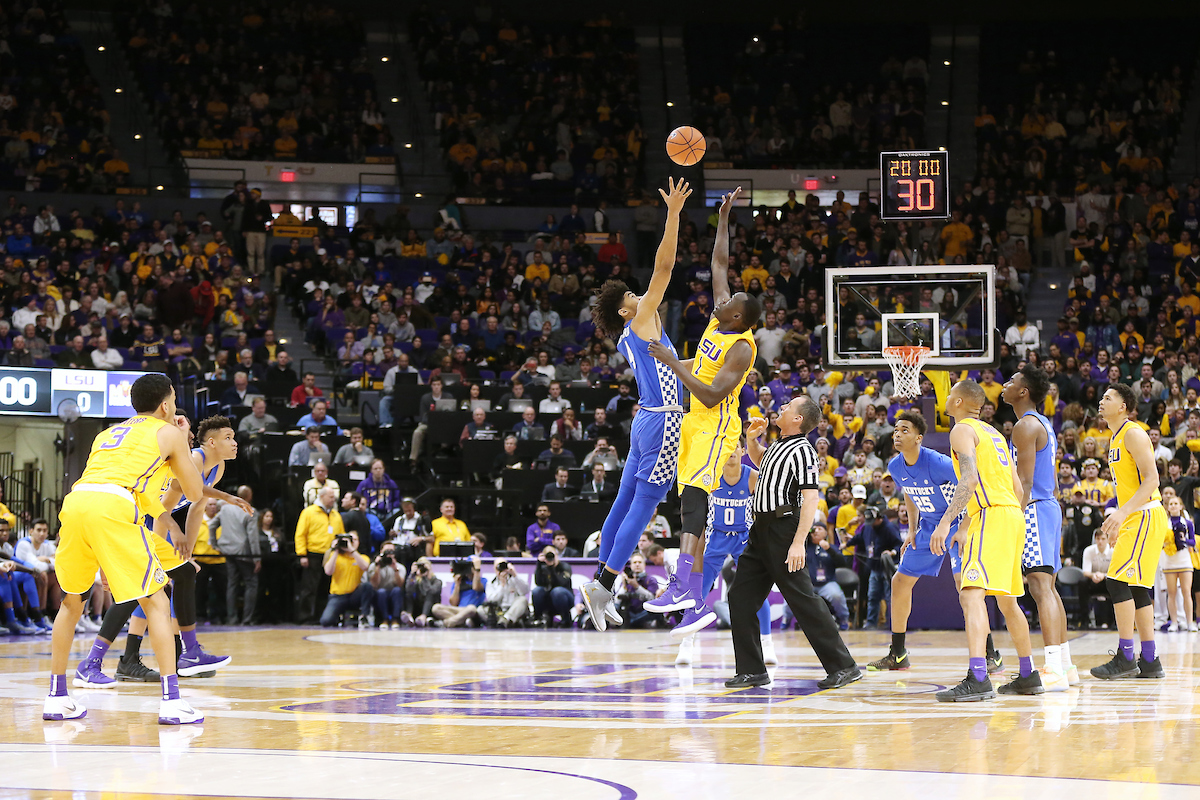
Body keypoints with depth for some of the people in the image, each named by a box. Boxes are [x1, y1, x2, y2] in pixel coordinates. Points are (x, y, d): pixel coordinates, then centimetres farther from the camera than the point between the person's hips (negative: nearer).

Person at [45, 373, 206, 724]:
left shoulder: (108, 433, 34)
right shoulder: (169, 433, 19)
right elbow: (195, 493, 26)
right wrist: (182, 445, 37)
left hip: (75, 501, 5)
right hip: (114, 507, -5)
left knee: (72, 600, 23)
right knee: (156, 602, 4)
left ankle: (56, 696, 23)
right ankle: (171, 701, -4)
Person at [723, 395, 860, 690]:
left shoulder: (802, 450, -13)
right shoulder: (779, 445, 15)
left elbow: (811, 499, -20)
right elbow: (759, 460, 38)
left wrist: (799, 543, -27)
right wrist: (751, 437, 18)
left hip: (783, 531, -10)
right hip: (762, 532, 10)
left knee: (803, 601, -9)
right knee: (740, 597, 7)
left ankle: (843, 667, -4)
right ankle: (752, 670, 12)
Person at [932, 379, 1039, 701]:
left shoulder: (962, 430, -3)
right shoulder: (992, 432, 24)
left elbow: (970, 480, -19)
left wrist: (945, 523, -24)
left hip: (992, 516, -10)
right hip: (1013, 514, 10)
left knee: (971, 594, -20)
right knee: (1006, 599, 22)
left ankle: (978, 679, -35)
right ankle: (1028, 677, 30)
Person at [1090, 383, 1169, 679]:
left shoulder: (1133, 433, -12)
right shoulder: (1116, 438, 18)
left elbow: (1151, 479, -20)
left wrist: (1122, 512, -27)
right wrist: (1118, 522, 21)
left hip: (1146, 516, -10)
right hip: (1135, 518, 10)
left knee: (1118, 581, -15)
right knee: (1136, 587, 9)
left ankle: (1126, 657, -14)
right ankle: (1149, 661, 12)